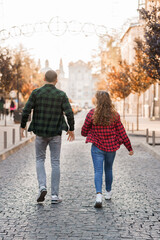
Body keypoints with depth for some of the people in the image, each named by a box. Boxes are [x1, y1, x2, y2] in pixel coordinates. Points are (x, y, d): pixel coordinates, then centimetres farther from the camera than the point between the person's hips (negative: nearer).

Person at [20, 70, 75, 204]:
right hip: (56, 133, 0)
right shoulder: (61, 95, -5)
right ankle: (55, 195, 7)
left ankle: (42, 186, -4)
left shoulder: (36, 93, -4)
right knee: (55, 162, 6)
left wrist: (23, 126, 6)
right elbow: (69, 113, -11)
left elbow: (26, 111, -7)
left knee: (40, 159, 17)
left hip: (40, 132, 1)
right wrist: (71, 129, 3)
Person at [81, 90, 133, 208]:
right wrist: (129, 147, 7)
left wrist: (86, 134, 25)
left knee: (98, 171, -2)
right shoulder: (115, 115, -5)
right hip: (111, 147, 2)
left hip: (97, 147, -2)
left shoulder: (92, 113, -9)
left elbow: (84, 131, 0)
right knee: (108, 169, 20)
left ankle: (99, 195, -20)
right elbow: (122, 133, -2)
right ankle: (108, 193, 34)